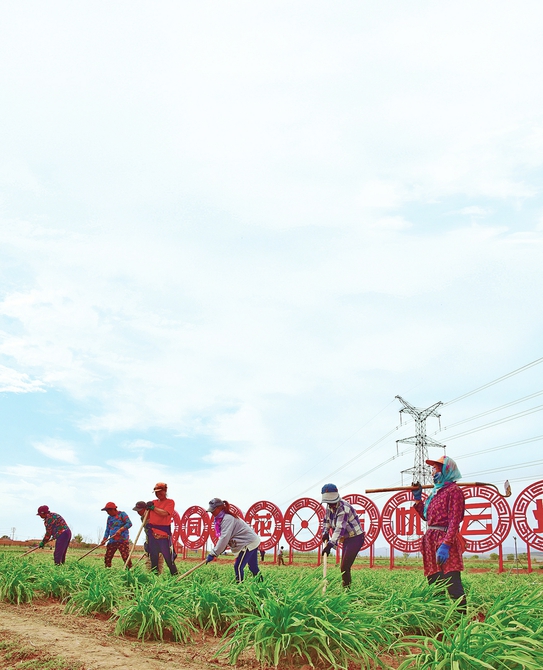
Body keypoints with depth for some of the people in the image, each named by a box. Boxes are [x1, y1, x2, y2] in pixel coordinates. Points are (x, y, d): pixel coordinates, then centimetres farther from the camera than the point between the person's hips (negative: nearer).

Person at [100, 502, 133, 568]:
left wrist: (120, 530, -21)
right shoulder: (109, 518, 18)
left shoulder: (122, 514, -1)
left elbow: (129, 523, -11)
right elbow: (107, 530, 19)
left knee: (126, 557, -16)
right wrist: (104, 539, 6)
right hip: (112, 541, 7)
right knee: (107, 558, 4)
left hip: (122, 540, -7)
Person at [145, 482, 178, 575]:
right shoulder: (153, 502, 15)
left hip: (164, 531, -5)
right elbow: (147, 516, 21)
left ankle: (175, 574, 0)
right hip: (152, 531, 5)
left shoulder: (170, 502, -1)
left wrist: (153, 508, -12)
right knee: (153, 555, 7)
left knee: (167, 555, -7)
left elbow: (164, 513, -17)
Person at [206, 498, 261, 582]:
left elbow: (224, 538, -29)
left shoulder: (227, 519, -22)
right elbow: (224, 538, 7)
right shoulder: (221, 519, 9)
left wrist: (213, 554, -28)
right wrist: (217, 551, -5)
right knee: (253, 567, 18)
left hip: (249, 543, -10)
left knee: (238, 567, -9)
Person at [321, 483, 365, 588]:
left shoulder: (344, 508, -26)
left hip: (356, 538, -9)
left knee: (345, 567, -17)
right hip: (346, 539, 9)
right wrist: (325, 533, -1)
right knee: (345, 567, 10)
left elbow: (340, 528, -36)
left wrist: (331, 544, -44)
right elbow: (326, 520, 18)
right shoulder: (329, 506, 1)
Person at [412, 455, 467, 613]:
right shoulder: (436, 491, 21)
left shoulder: (453, 490, -6)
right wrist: (417, 498, 18)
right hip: (431, 541, 9)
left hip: (445, 540, -9)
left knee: (452, 585, -14)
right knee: (433, 583, 9)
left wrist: (445, 545, -24)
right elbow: (426, 516, 22)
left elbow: (454, 520, -15)